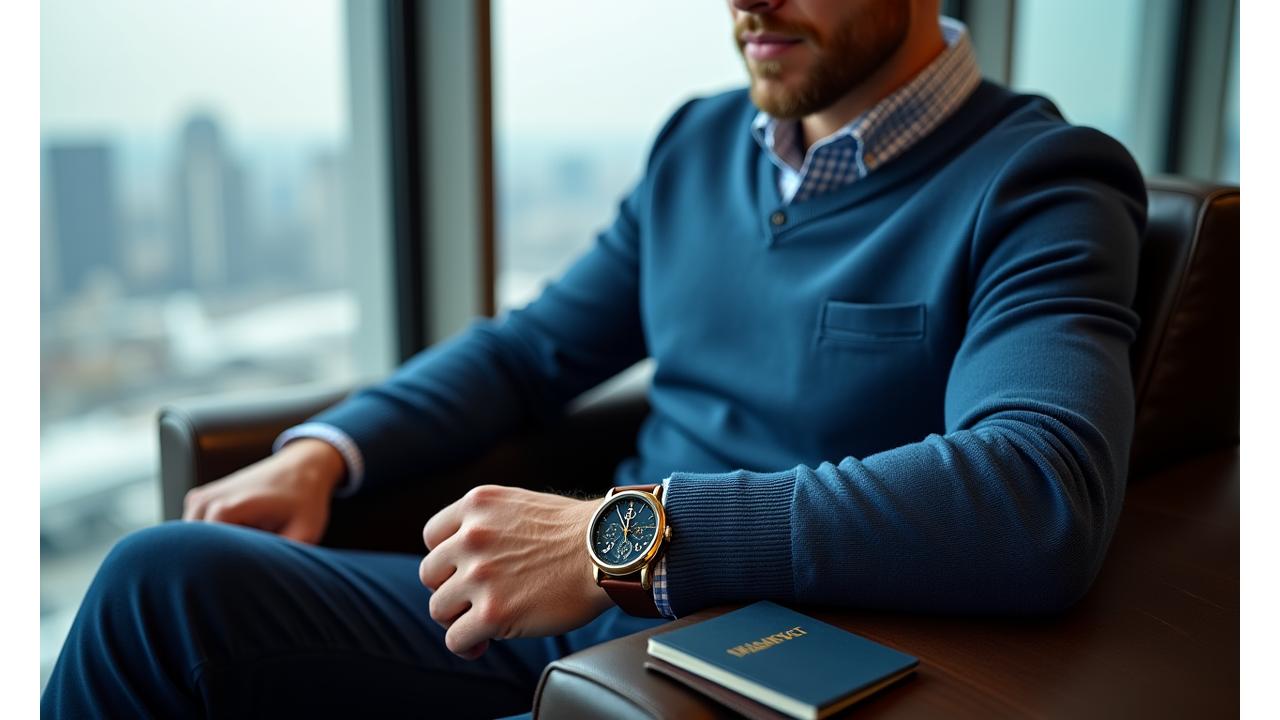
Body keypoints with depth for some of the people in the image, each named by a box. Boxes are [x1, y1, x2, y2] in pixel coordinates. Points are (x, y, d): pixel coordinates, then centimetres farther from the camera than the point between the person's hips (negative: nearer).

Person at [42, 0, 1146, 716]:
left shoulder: (1037, 185, -9)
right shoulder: (702, 142, 10)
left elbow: (1045, 502, -27)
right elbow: (533, 347, 18)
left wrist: (622, 531, -30)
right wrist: (326, 450, 3)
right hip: (562, 615, 6)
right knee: (163, 579, -12)